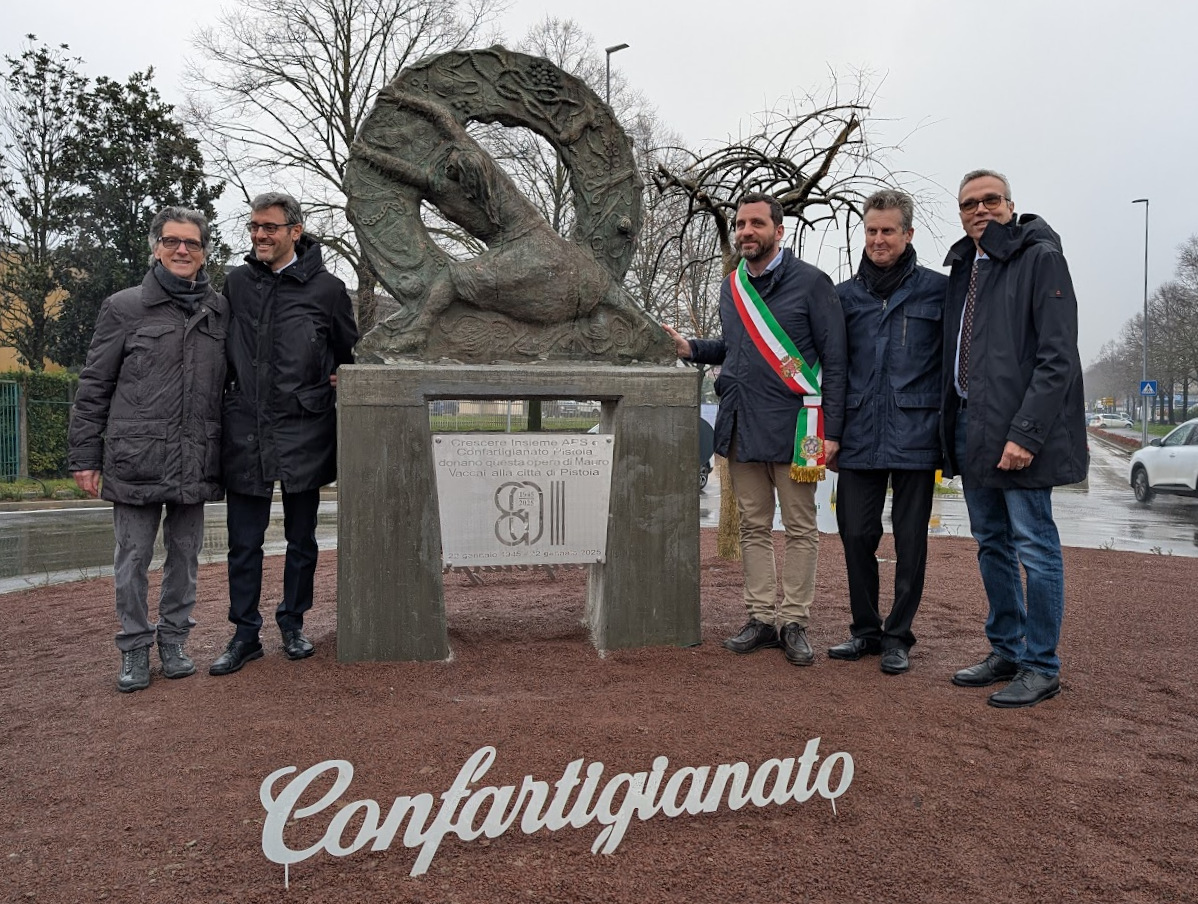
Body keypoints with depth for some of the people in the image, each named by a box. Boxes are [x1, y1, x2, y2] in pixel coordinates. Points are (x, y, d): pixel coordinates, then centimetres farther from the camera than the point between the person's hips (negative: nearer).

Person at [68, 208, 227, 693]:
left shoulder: (219, 312, 9)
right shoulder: (124, 307, 2)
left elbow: (230, 385, 15)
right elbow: (93, 388, 3)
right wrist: (85, 458, 0)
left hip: (196, 463, 3)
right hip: (136, 460, -2)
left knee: (185, 554, 11)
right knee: (133, 557, 5)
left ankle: (173, 640, 25)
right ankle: (134, 649, 19)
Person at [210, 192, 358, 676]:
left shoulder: (326, 287, 0)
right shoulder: (236, 283, 8)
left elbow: (348, 354, 13)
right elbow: (221, 348, 20)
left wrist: (331, 385, 2)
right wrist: (232, 389, 12)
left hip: (303, 434, -1)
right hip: (245, 433, 2)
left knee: (302, 539, 11)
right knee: (244, 542, 6)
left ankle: (293, 624, 27)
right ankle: (245, 633, 19)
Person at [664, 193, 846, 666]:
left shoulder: (810, 282, -3)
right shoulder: (731, 286, 13)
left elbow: (834, 360, -5)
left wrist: (830, 430, -11)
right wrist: (692, 348, 7)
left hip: (792, 426, -5)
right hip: (740, 425, 5)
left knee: (800, 528, 3)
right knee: (753, 526, 10)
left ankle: (794, 621, 12)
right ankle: (761, 617, 19)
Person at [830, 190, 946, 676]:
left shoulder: (938, 289, 2)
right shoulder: (845, 294, 11)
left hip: (914, 435, -2)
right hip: (859, 436, 3)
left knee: (910, 539, 5)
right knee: (856, 534, 6)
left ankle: (898, 635, 19)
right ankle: (864, 629, 23)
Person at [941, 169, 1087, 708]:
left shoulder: (1041, 258, -6)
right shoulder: (963, 269, 17)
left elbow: (1057, 358, -14)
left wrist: (1026, 432, -21)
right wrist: (952, 427, 9)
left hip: (1019, 435, -8)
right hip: (971, 428, 8)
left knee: (1034, 547, -1)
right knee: (991, 546, 14)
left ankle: (1041, 667, 11)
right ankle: (1006, 652, 26)